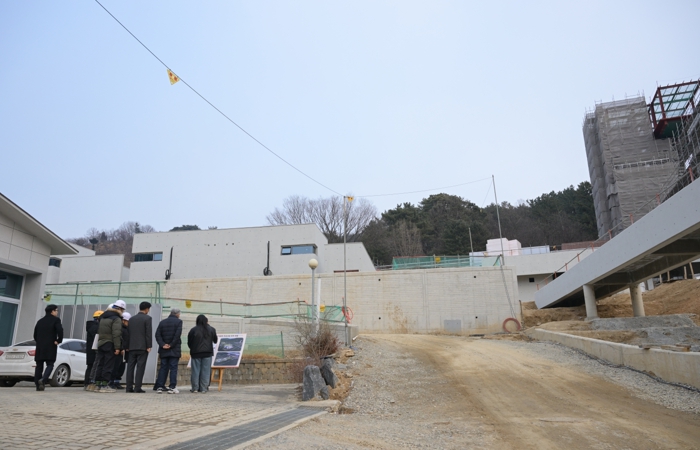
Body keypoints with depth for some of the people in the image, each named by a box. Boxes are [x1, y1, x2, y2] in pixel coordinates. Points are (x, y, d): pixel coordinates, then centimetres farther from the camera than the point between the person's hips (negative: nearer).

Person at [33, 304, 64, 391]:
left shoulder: (40, 321, 17)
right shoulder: (56, 320, -3)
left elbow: (35, 334, 17)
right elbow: (60, 330, -18)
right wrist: (58, 341, -6)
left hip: (39, 347, 6)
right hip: (50, 347, -6)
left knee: (39, 366, 9)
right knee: (50, 365, -3)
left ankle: (38, 385, 9)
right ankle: (43, 380, -25)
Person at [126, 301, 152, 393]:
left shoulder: (132, 319, 14)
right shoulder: (147, 318, -6)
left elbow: (128, 333, 14)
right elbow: (149, 333, -11)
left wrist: (127, 346, 16)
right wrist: (149, 346, -8)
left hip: (132, 347, 6)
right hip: (142, 347, -6)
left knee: (130, 367, 6)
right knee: (140, 367, -4)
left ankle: (129, 387, 6)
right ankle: (137, 387, -7)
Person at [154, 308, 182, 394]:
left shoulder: (162, 322, 10)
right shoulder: (178, 322, -5)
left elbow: (157, 335, 2)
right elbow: (177, 335, -15)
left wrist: (163, 344, -5)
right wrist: (171, 345, -10)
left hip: (164, 350, 4)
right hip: (174, 350, -4)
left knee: (163, 368, 10)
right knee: (173, 368, -1)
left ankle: (159, 386, 7)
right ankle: (172, 387, -4)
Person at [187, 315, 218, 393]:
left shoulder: (193, 330, -4)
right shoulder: (211, 329, 1)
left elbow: (189, 343, 1)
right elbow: (215, 340, 13)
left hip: (196, 353, -1)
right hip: (207, 353, 1)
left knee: (195, 371, 6)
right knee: (205, 371, 4)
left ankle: (195, 388, 8)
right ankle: (204, 388, 5)